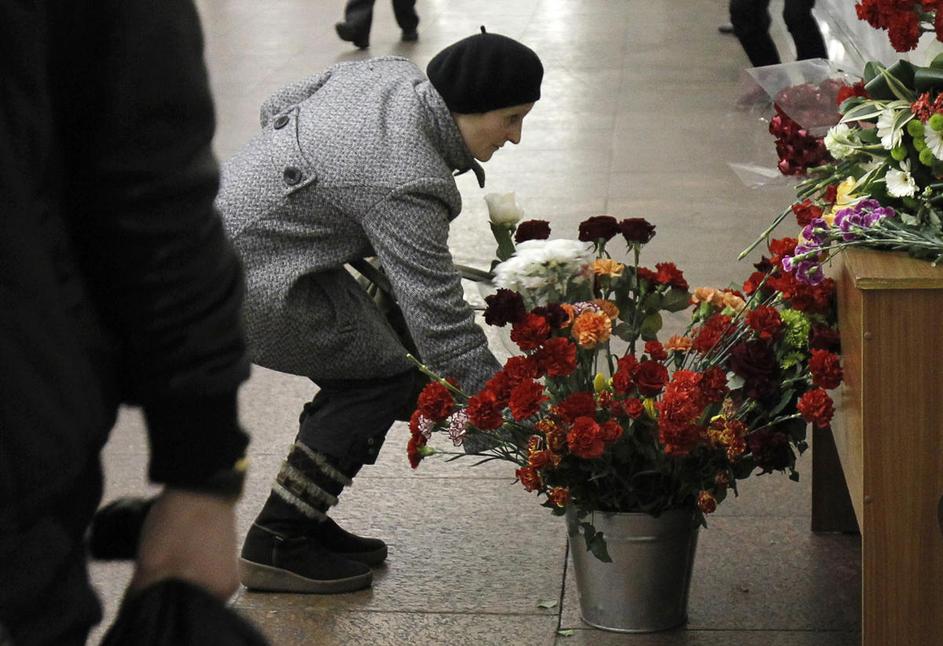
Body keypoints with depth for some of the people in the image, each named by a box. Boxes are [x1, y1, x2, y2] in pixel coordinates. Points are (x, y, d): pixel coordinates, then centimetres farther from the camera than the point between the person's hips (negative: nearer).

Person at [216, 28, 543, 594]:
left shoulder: (390, 74, 0)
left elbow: (278, 108, 15)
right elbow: (441, 325, -24)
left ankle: (300, 521, 18)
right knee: (386, 377, -4)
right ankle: (275, 547, -1)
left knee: (366, 365, 11)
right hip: (243, 281, -10)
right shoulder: (406, 182, -26)